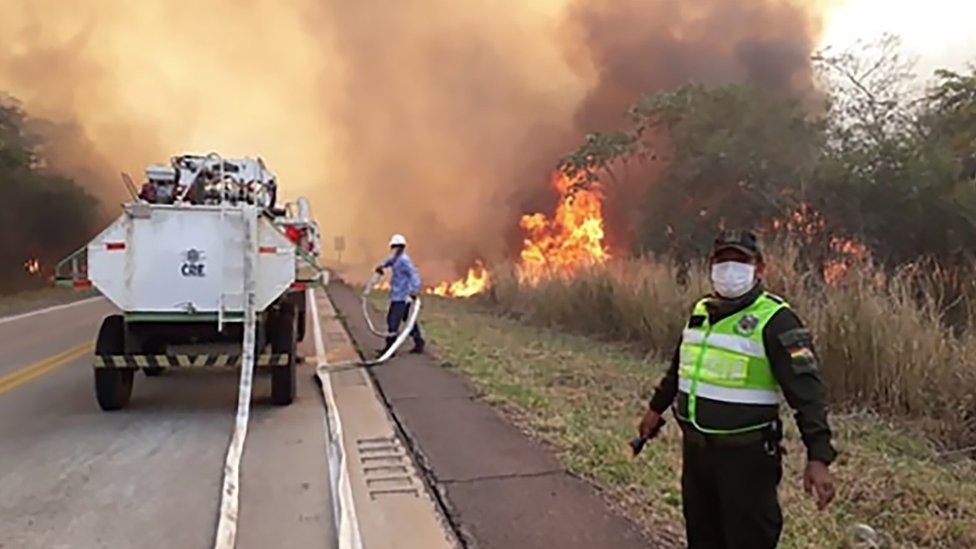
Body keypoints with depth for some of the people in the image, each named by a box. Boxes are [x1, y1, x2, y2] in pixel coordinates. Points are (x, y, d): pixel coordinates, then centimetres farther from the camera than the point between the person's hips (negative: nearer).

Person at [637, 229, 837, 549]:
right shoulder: (701, 312, 8)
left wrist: (818, 456, -30)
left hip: (746, 454, -7)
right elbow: (679, 366, 23)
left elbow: (806, 390, -21)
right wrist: (656, 408, 30)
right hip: (695, 448, 7)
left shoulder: (775, 320, -14)